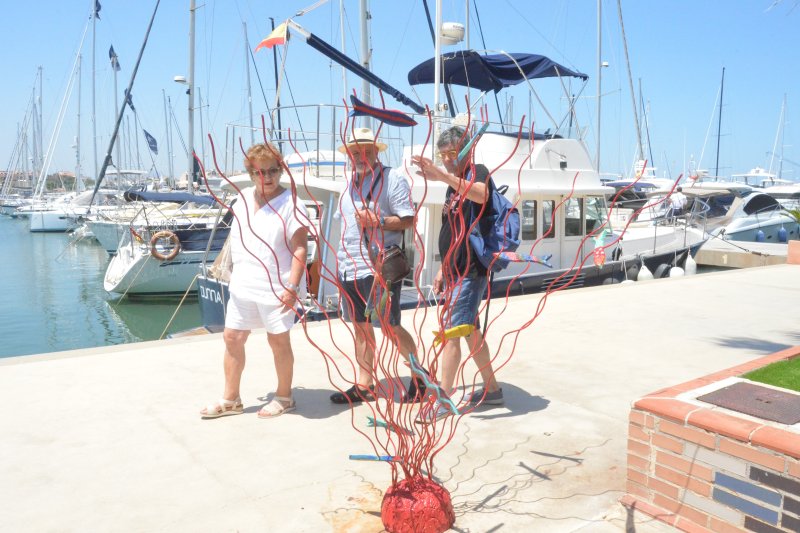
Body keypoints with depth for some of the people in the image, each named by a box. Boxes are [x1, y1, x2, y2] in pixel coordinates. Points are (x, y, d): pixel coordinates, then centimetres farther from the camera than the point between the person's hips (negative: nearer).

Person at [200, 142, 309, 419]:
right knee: (232, 337, 10)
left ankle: (284, 397, 25)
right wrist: (235, 272, 17)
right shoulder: (243, 199, 8)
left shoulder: (290, 204, -12)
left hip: (276, 288, -7)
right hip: (243, 285, 7)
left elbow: (300, 248, -15)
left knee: (278, 340, 6)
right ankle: (230, 399, 26)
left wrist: (292, 286, -21)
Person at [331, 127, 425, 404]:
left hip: (379, 267, -7)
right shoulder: (350, 183, 17)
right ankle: (364, 386, 21)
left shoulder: (391, 178, -6)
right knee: (361, 326, 12)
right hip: (349, 267, 7)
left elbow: (409, 219, -10)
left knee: (389, 326, -3)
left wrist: (377, 221, -21)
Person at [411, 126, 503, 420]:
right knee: (470, 330, 15)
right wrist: (444, 269, 21)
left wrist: (442, 175, -47)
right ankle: (492, 389, 28)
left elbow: (481, 194, -36)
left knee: (450, 331, -10)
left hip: (470, 271, -10)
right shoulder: (454, 184, 18)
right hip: (456, 270, 10)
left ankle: (443, 400, -2)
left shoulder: (477, 172, -10)